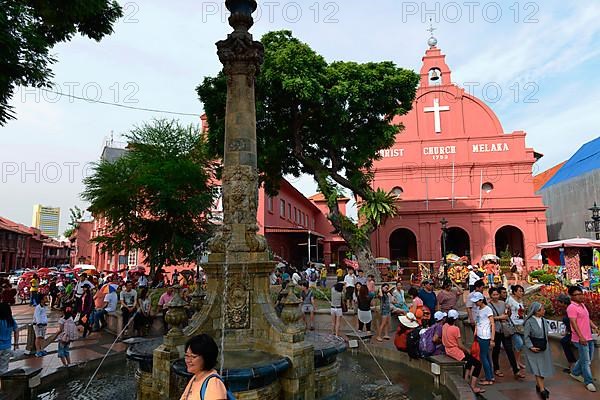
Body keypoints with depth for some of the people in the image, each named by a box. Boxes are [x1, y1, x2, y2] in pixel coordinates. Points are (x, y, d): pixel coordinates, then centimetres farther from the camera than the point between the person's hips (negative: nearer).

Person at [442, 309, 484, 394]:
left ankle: (466, 378, 30)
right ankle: (473, 387, -4)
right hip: (456, 352, -9)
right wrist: (467, 350, 2)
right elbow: (460, 345, -19)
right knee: (478, 364, -1)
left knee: (470, 358, 31)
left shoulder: (444, 326, 1)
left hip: (448, 351, 9)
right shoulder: (455, 329, -22)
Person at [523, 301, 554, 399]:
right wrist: (531, 347, -20)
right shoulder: (529, 322, -15)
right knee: (537, 369, -5)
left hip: (544, 348, 6)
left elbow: (546, 334, 14)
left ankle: (538, 385, 28)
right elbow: (526, 336, -12)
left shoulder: (544, 320, 3)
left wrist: (546, 345, 12)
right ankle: (542, 389, -2)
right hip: (534, 349, -6)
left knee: (543, 367, 12)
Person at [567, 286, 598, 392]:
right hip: (581, 339, -9)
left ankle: (575, 373, 33)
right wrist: (581, 337, -25)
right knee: (586, 361, -1)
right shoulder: (572, 307, -16)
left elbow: (587, 319, 22)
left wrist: (595, 327, 9)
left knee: (588, 359, 18)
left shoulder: (582, 305, 13)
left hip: (589, 337, 9)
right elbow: (574, 323, -20)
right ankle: (589, 382, 11)